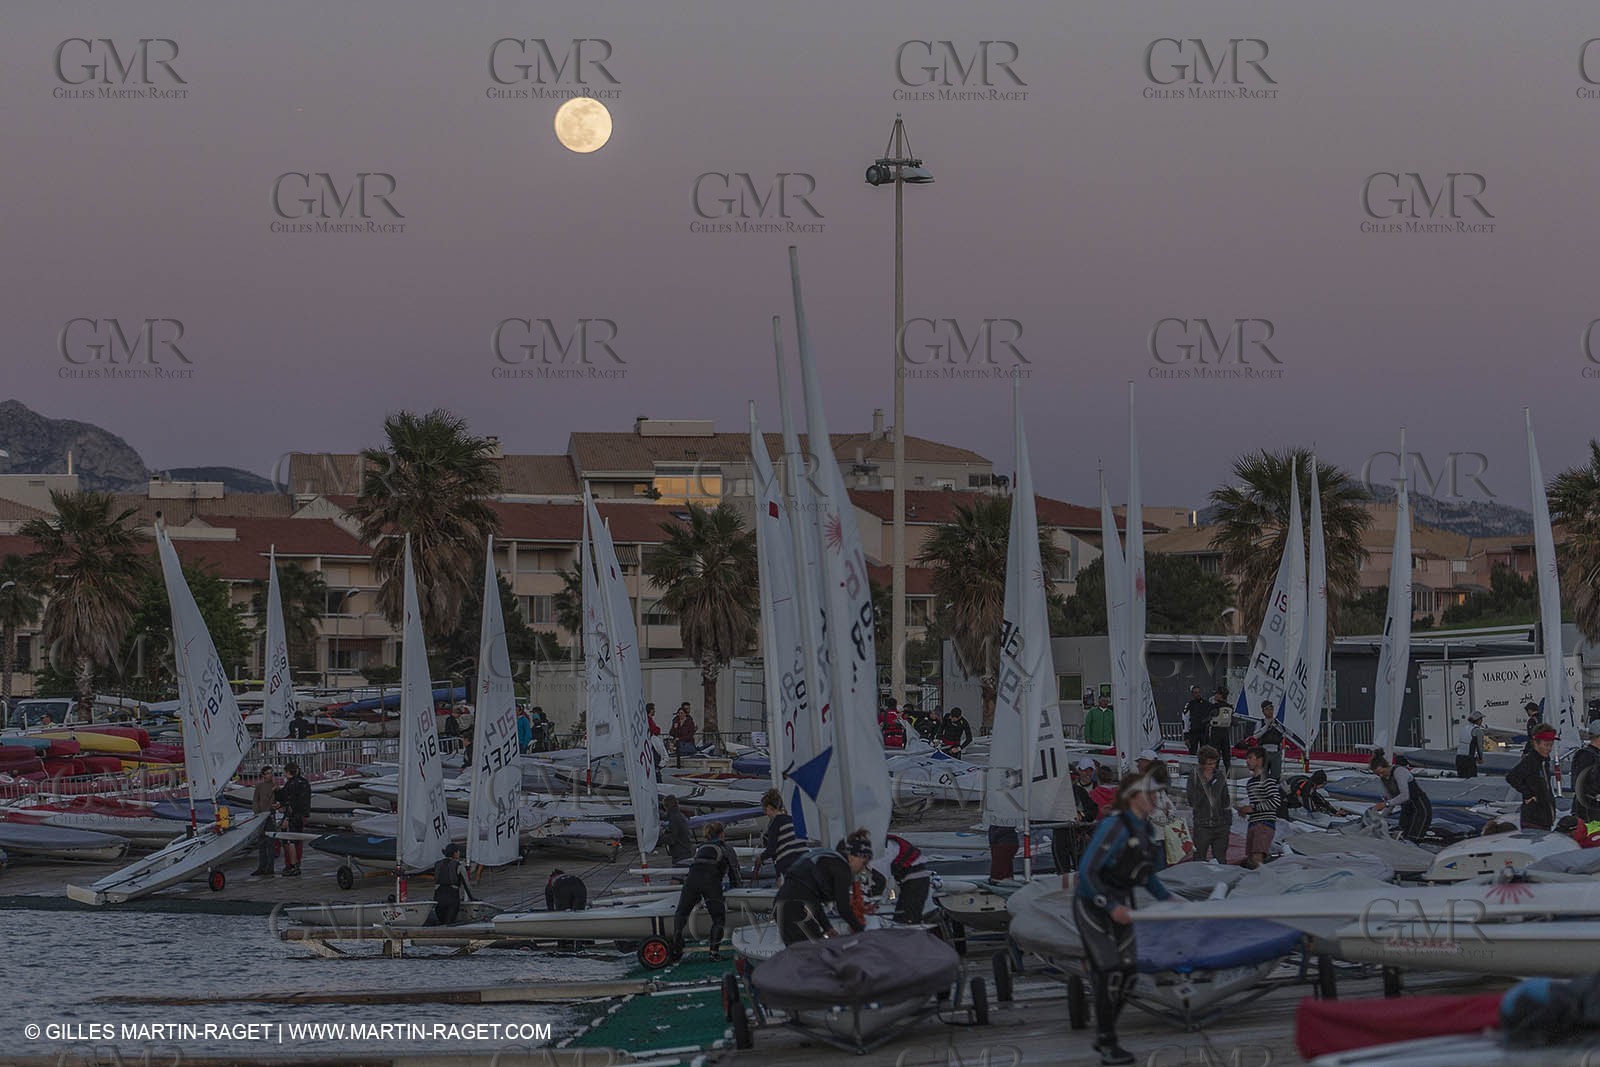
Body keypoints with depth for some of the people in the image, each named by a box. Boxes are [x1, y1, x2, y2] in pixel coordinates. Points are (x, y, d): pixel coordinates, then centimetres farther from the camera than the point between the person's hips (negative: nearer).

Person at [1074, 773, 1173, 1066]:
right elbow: (1086, 871, -25)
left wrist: (1165, 897, 7)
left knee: (1127, 971, 5)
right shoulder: (1114, 826, -24)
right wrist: (1112, 907, -29)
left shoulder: (1147, 830, 3)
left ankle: (1103, 1036, 19)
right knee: (1109, 972, -14)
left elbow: (1145, 871, 19)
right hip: (1092, 903, -8)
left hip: (1119, 904, 8)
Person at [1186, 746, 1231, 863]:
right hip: (1202, 826, -3)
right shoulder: (1194, 778, 0)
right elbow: (1193, 802, -8)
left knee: (1221, 861, 6)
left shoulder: (1220, 779, 10)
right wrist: (1204, 785, -10)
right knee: (1198, 860, -1)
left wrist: (1228, 822, 9)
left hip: (1220, 826, 3)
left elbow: (1226, 803, 14)